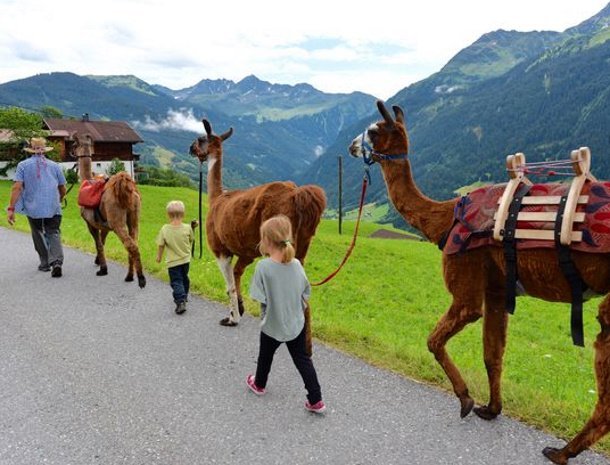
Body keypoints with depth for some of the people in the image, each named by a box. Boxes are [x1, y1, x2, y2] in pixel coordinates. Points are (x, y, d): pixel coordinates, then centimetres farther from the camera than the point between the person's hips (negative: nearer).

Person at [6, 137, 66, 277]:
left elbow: (17, 187, -8)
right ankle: (56, 262, -19)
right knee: (54, 234, 2)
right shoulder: (55, 166, 9)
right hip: (53, 208, 1)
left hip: (33, 208, 0)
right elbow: (63, 190, 15)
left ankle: (45, 263, 25)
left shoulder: (23, 165, 3)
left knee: (38, 235, 17)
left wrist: (11, 208, -9)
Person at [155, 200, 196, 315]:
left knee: (176, 281, 0)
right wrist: (193, 228, 17)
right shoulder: (187, 228, -12)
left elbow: (161, 245, -6)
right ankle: (184, 296, 42)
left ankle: (180, 302, -17)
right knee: (184, 278, 24)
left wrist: (159, 256, 11)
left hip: (173, 262, -3)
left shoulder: (164, 229, -14)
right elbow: (191, 240, 4)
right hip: (186, 259, 3)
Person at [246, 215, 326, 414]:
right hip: (296, 323, 3)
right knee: (302, 360, 14)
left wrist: (268, 308, 0)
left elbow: (260, 297, -21)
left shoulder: (263, 266, -24)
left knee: (265, 356, 23)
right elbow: (306, 292, 0)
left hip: (272, 325, -3)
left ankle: (259, 384, 48)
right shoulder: (296, 264, -9)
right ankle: (316, 401, 13)